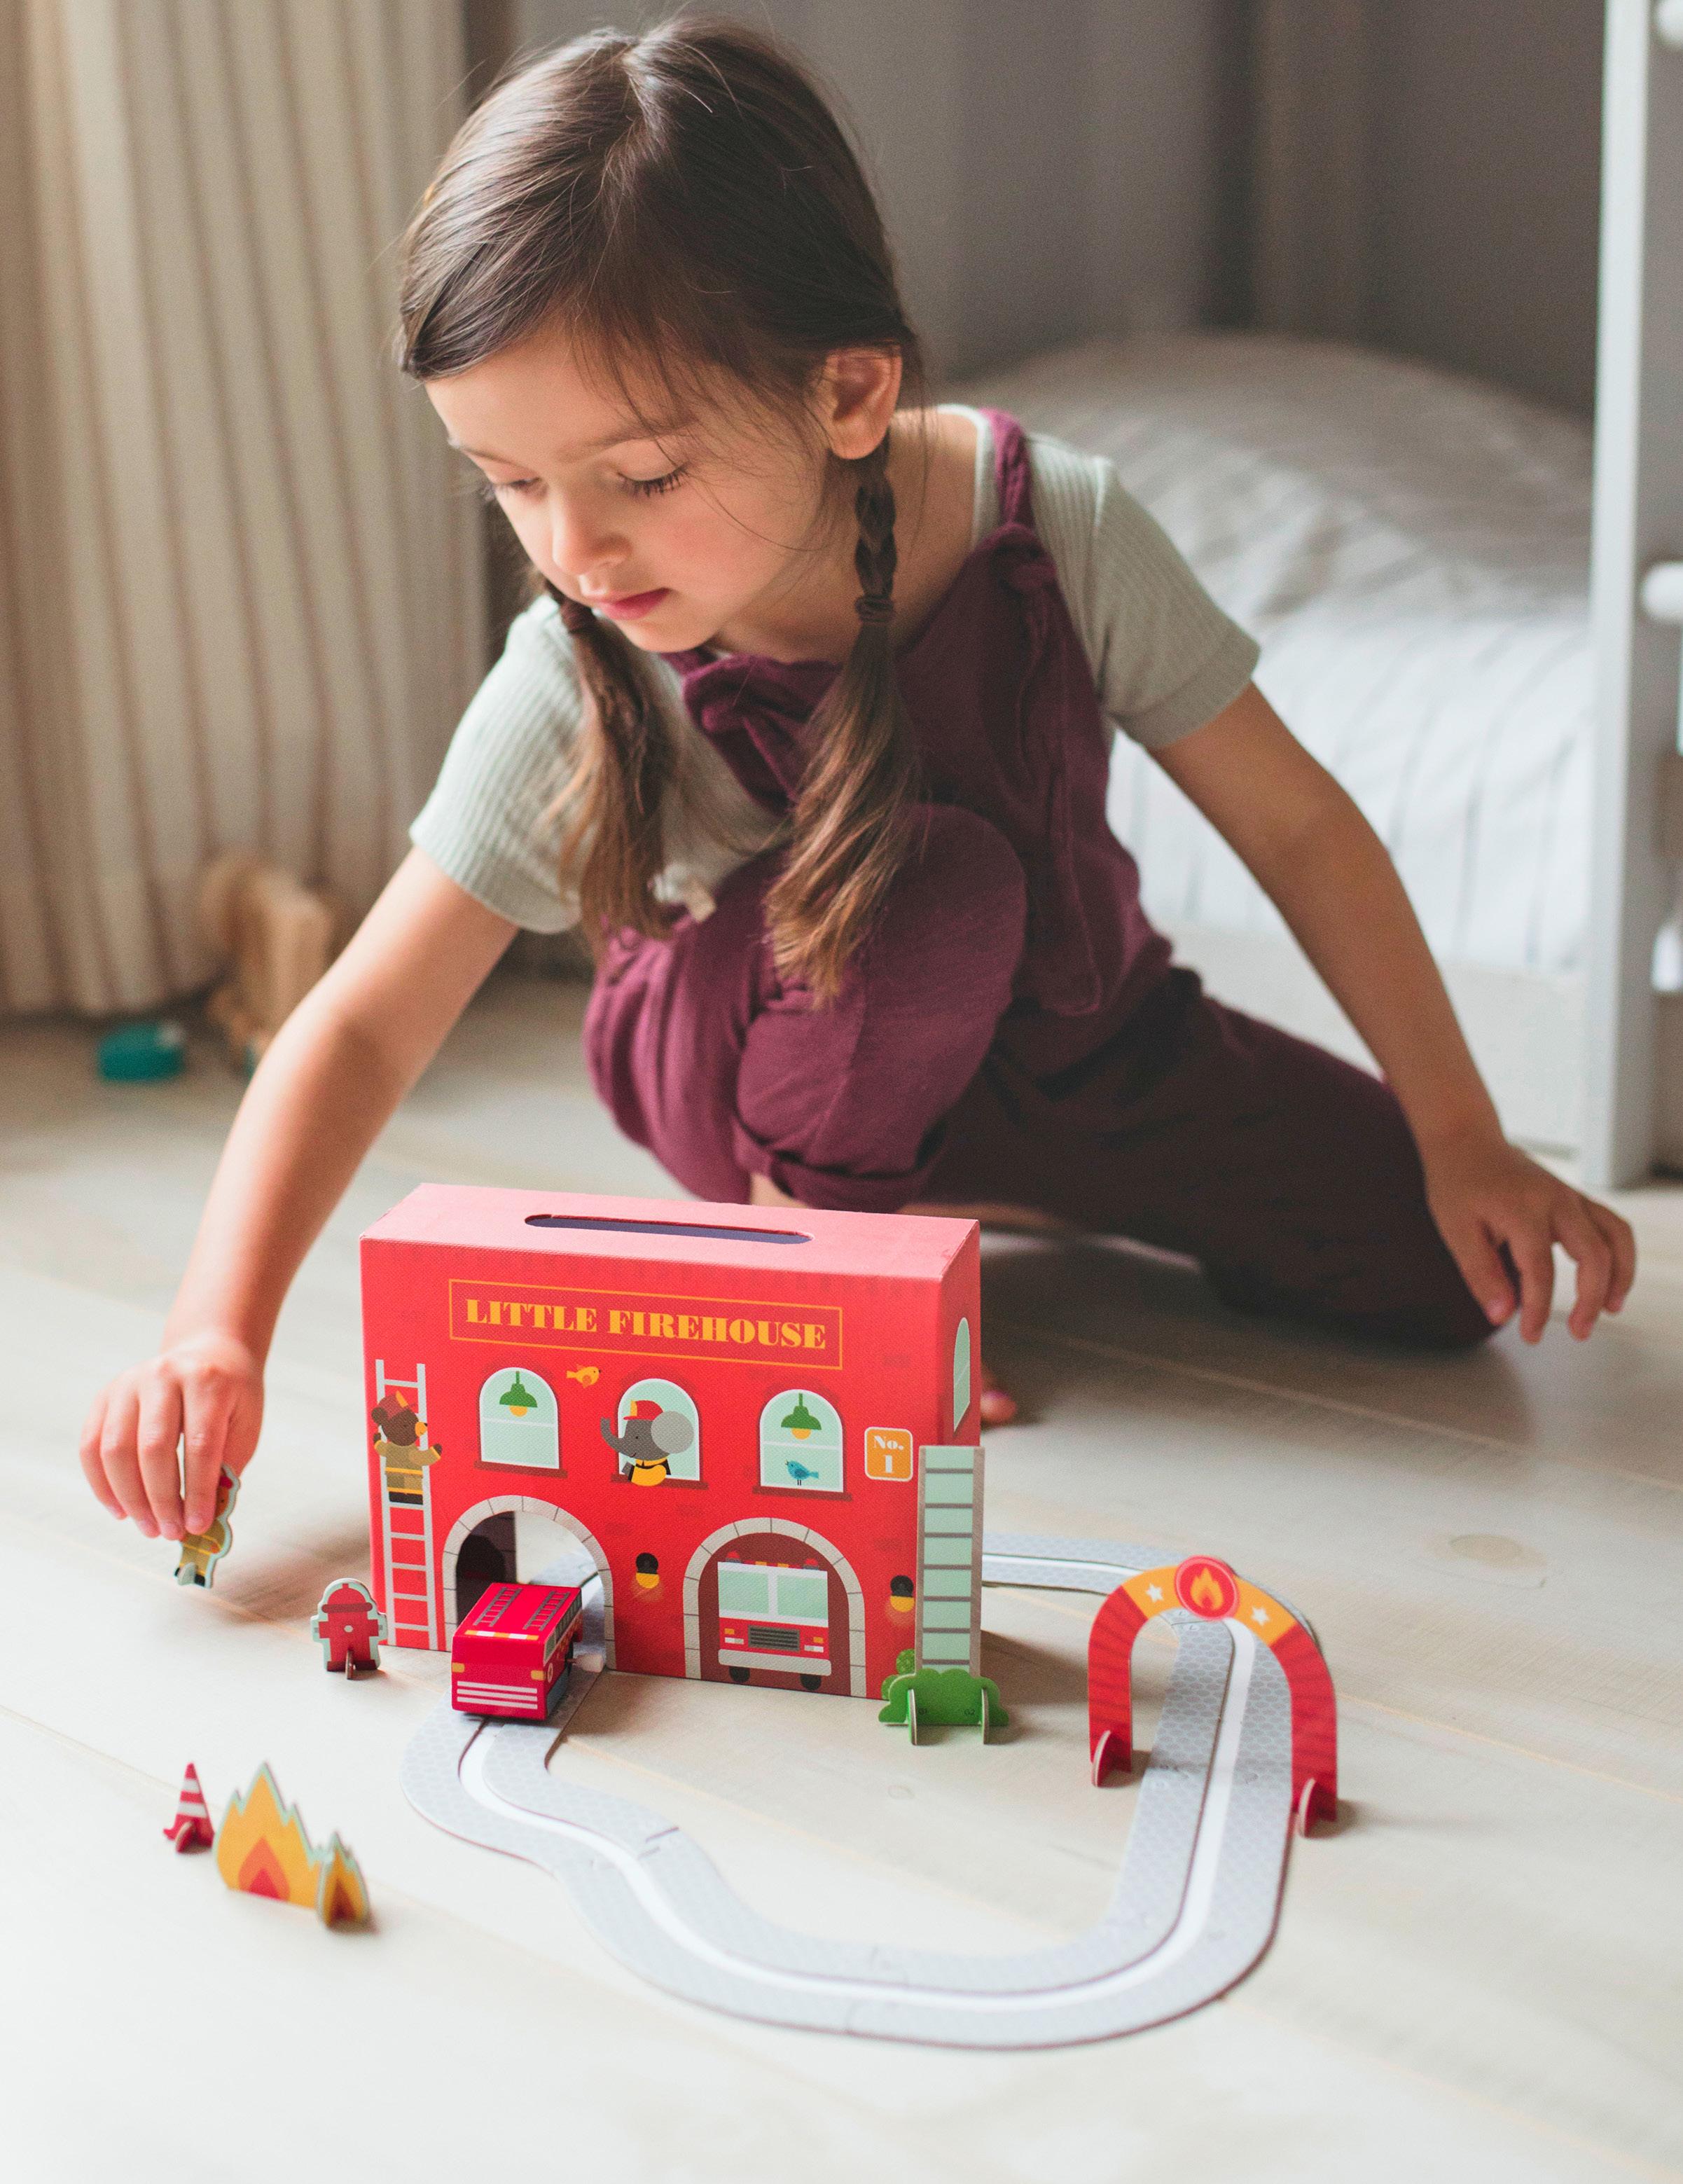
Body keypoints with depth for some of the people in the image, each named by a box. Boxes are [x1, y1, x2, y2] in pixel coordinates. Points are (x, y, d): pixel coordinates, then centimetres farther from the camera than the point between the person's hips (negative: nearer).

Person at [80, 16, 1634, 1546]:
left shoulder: (1056, 531, -27)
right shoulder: (571, 690, -27)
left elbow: (1296, 825, -15)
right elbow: (361, 1028, -22)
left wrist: (1462, 1141, -12)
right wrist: (218, 1333, -36)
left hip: (1070, 1015, 4)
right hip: (768, 1061, -3)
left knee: (1439, 1279, -4)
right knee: (929, 873, -37)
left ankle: (988, 1186, 18)